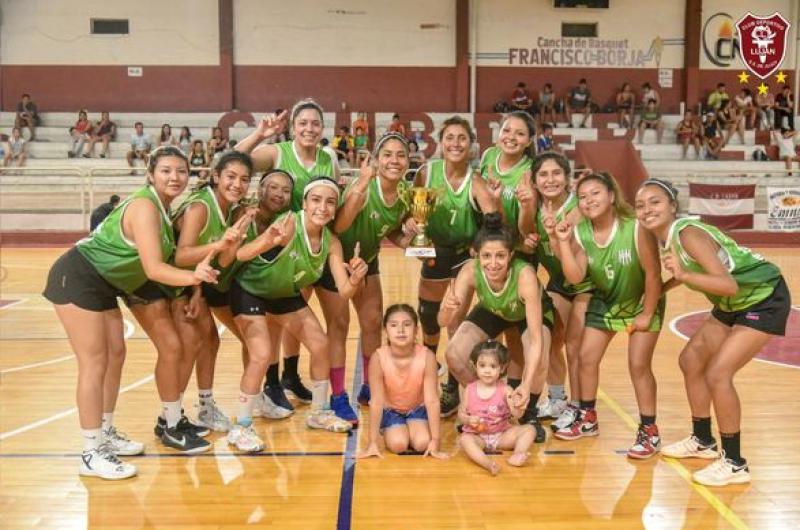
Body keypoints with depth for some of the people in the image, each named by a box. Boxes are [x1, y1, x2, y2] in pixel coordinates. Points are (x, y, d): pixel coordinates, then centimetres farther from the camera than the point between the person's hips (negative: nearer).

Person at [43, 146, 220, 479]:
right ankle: (91, 455, -1)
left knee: (116, 355, 13)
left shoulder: (164, 208, 4)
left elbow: (161, 263, 7)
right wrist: (193, 277, -46)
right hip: (77, 278, -9)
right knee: (95, 363, -8)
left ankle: (105, 435, 26)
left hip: (104, 285, 10)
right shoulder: (145, 206, -23)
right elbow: (153, 269, -32)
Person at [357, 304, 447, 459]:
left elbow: (432, 400, -23)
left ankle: (409, 430, 12)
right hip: (390, 410, 0)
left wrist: (435, 440, -23)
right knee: (398, 444, -22)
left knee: (422, 443, -22)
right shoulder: (378, 358, -28)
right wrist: (373, 443, -21)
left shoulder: (427, 357, -28)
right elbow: (377, 402, -24)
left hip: (418, 409, 0)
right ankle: (388, 432, 12)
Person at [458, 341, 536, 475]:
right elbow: (461, 413, 4)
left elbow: (518, 415, -14)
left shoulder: (505, 390, -7)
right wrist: (468, 420, -18)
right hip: (478, 436, -1)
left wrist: (513, 404, -36)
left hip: (502, 435, 1)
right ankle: (487, 463, -53)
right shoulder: (470, 390, -4)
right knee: (464, 439, -34)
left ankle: (517, 456, -34)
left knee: (529, 429, -15)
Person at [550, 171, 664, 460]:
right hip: (604, 301, 5)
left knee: (638, 364, -8)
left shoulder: (637, 229, -31)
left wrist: (647, 315, -17)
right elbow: (575, 277, -24)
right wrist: (563, 242, -34)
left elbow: (653, 273, -23)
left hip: (642, 303, -5)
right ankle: (588, 418, 27)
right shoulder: (579, 233, -17)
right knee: (586, 357, 7)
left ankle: (649, 431, 7)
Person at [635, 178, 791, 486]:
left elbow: (729, 285, -36)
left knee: (718, 374, -16)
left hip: (765, 301, -10)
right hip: (732, 304, 10)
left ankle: (734, 464, 0)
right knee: (691, 361, 14)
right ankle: (703, 441, 31)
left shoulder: (688, 233, -28)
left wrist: (684, 275, -45)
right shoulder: (664, 237, -3)